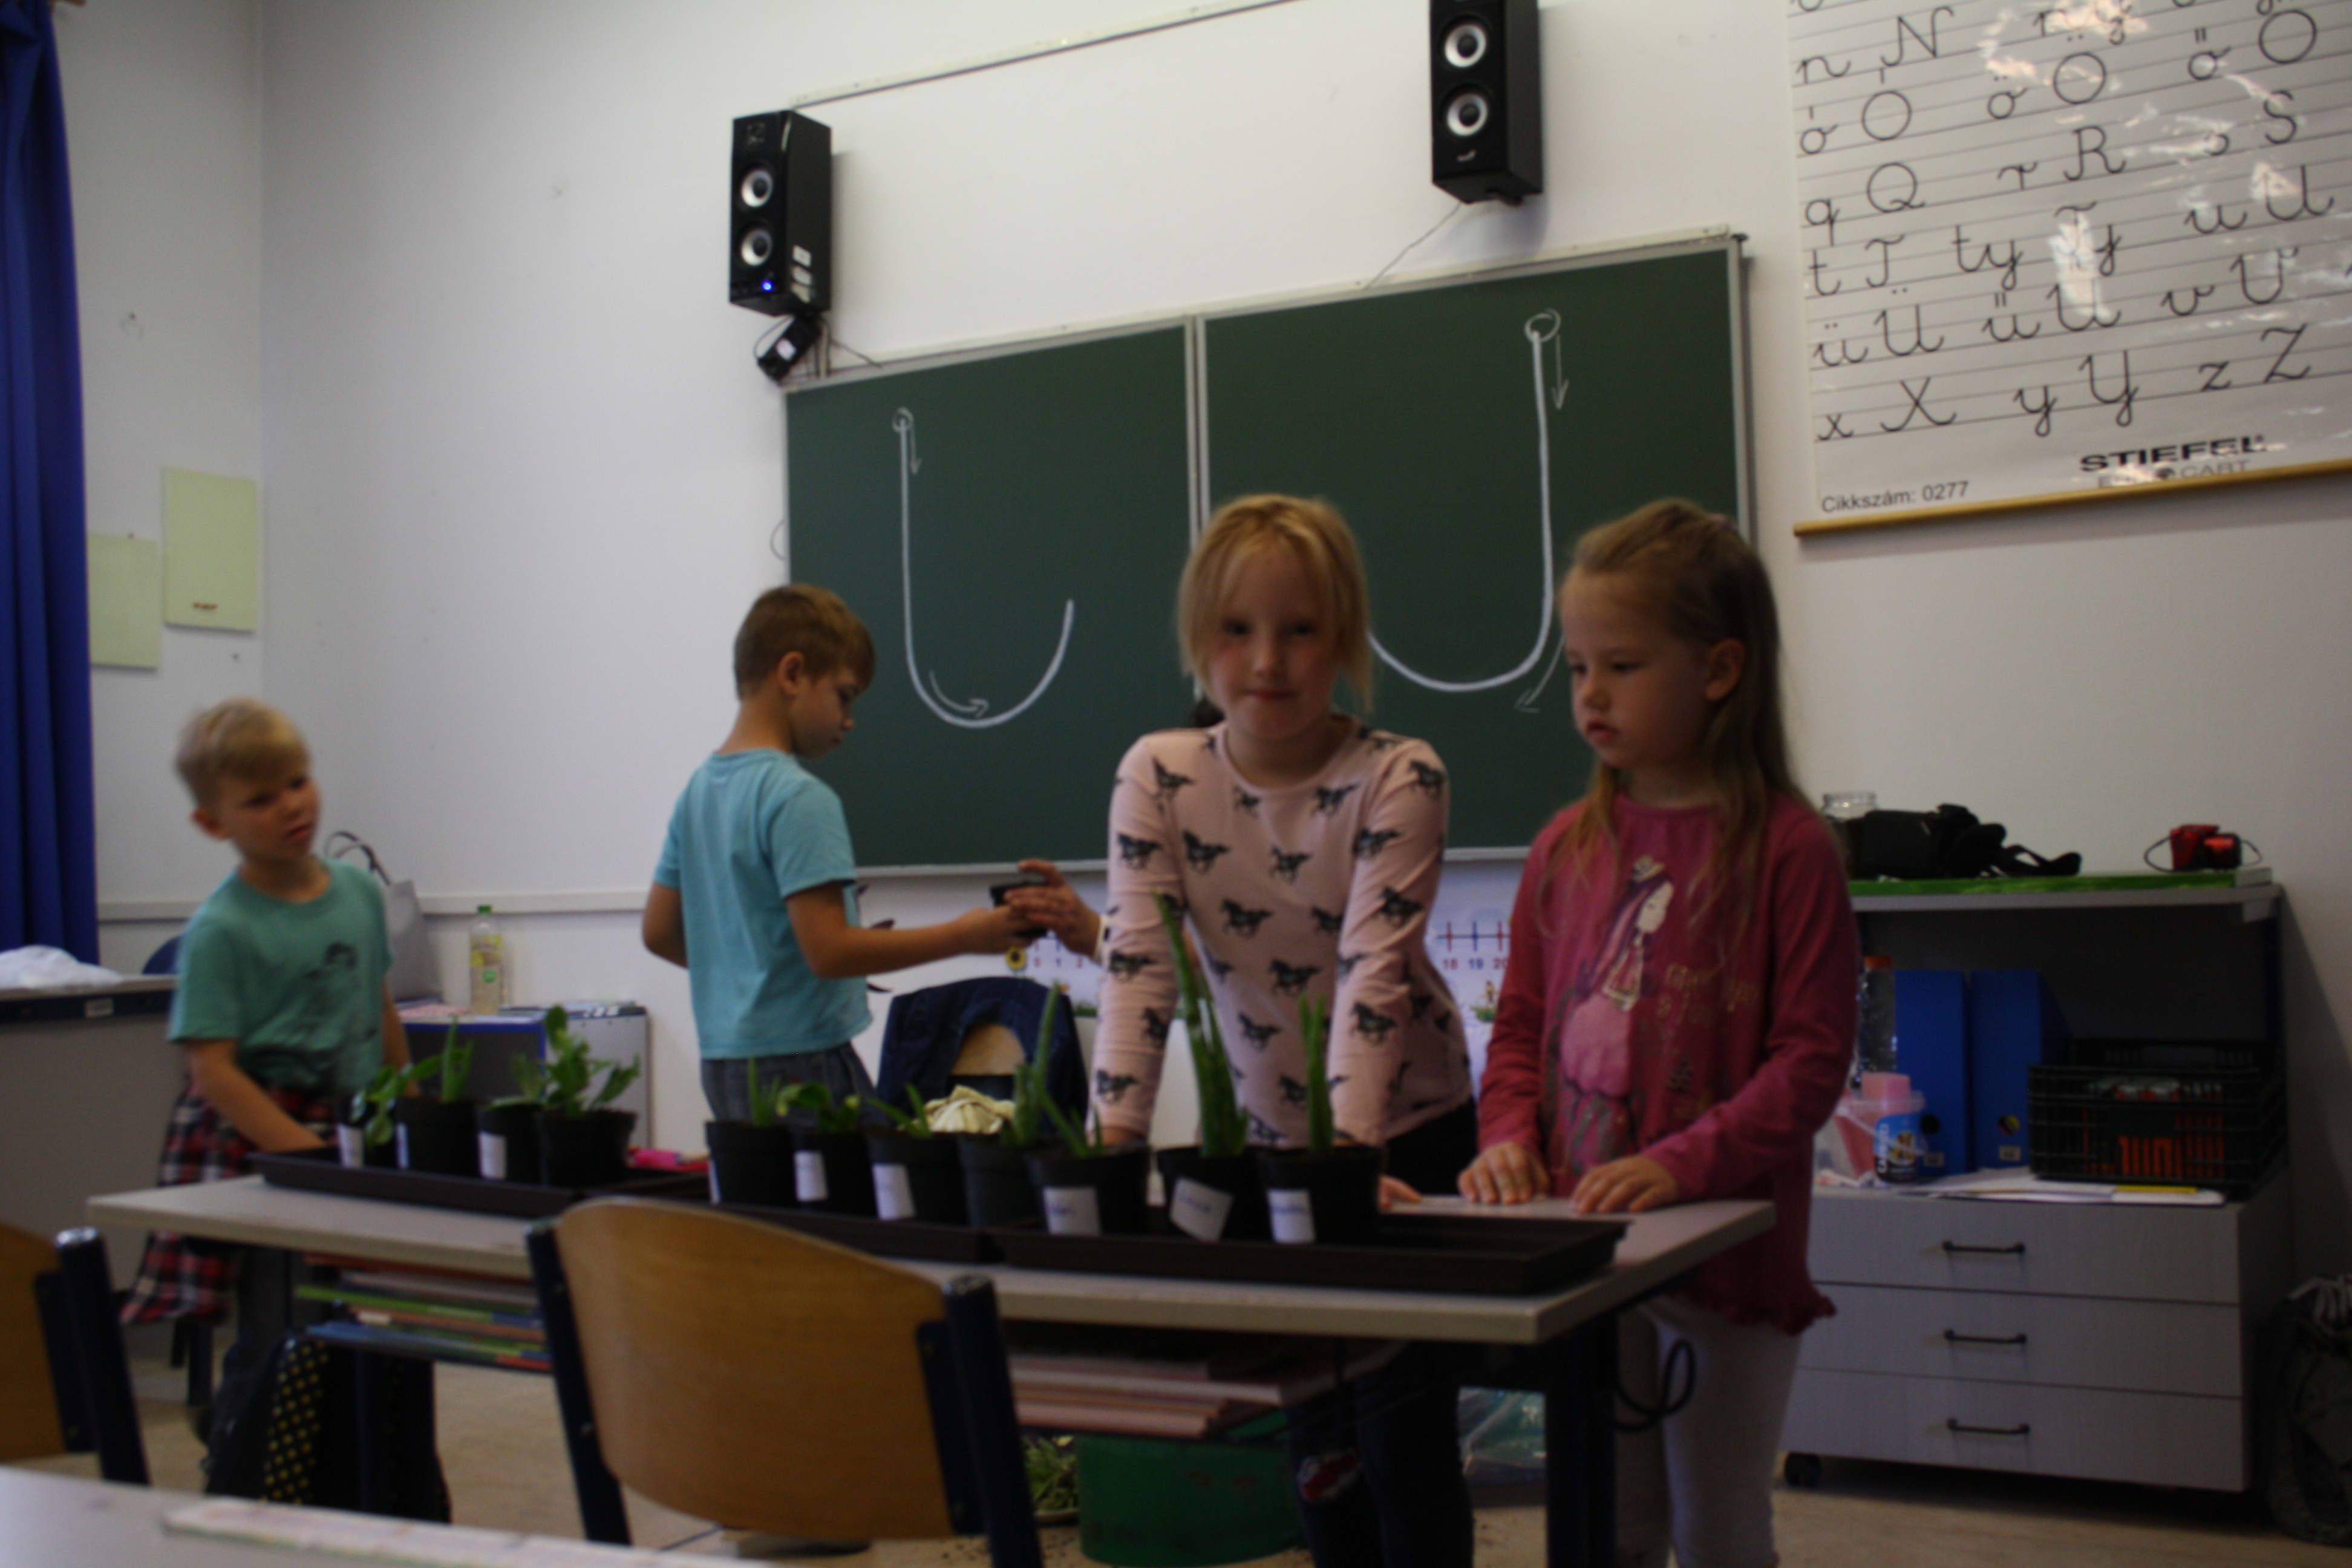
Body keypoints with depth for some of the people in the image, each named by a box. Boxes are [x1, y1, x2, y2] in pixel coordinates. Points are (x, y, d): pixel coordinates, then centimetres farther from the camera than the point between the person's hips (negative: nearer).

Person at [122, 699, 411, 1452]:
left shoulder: (359, 892, 7)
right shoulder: (220, 930, -12)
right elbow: (212, 1069, -16)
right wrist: (310, 1151, -24)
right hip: (257, 1143, -6)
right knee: (275, 1341, -3)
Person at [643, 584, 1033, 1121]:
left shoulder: (699, 788, 10)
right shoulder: (799, 799, -16)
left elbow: (660, 931, 15)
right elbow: (829, 951, -22)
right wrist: (962, 936, -16)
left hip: (723, 1059, 9)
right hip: (797, 1060, -9)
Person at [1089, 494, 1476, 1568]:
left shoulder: (1399, 777, -16)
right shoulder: (1158, 776, -9)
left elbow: (1372, 967, -25)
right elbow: (1136, 962, -16)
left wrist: (1351, 1151, -36)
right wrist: (1113, 1142, -27)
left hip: (1408, 1132, -3)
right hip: (1267, 1139, 3)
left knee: (1402, 1428, -2)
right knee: (1315, 1436, 12)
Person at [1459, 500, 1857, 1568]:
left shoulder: (1785, 847, -11)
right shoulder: (1567, 848, 6)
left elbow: (1811, 1057, -13)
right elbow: (1521, 1026, 11)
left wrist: (1681, 1165, -23)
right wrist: (1508, 1139, -7)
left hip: (1727, 1249, -5)